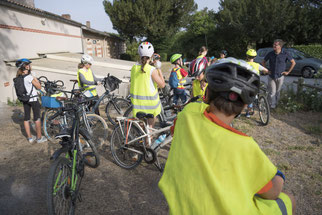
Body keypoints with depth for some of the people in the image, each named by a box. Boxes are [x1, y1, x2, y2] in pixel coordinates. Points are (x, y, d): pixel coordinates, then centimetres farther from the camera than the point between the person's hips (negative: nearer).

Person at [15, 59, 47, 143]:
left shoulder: (19, 77, 3)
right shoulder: (29, 77, -18)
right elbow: (39, 87, -14)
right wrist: (35, 79, -5)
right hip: (33, 99, -7)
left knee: (26, 118, 11)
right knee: (37, 118, 2)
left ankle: (30, 137, 20)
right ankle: (39, 138, 9)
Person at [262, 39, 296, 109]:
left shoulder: (285, 54, -9)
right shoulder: (270, 54, -6)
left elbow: (293, 62, 2)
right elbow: (263, 62, 9)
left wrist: (288, 72, -1)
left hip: (280, 76, 0)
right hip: (271, 76, 0)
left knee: (278, 91, 13)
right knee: (272, 92, -2)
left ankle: (276, 103, 32)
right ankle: (272, 105, 11)